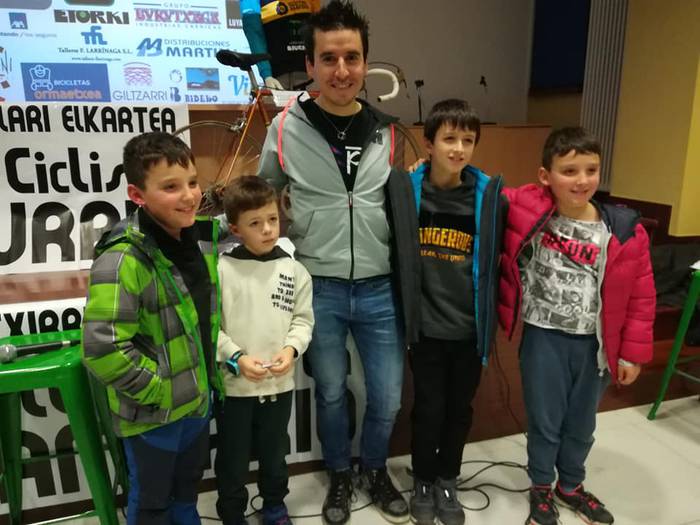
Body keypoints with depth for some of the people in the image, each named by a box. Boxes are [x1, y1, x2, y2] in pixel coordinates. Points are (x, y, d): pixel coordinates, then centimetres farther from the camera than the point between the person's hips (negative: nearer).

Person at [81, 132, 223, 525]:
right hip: (153, 413, -6)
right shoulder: (123, 259, -27)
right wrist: (156, 390, -19)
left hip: (198, 397, 6)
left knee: (188, 489, 28)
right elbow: (102, 349, -28)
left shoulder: (202, 235, -4)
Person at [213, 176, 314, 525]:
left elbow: (303, 320, 0)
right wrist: (236, 358, -19)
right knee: (232, 459, 16)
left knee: (274, 453, 23)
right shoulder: (221, 270, -12)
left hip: (279, 383, 3)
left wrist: (291, 349, -16)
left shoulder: (294, 270, -4)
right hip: (233, 384, -2)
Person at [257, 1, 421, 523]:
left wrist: (406, 261, 12)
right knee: (331, 392, 16)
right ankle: (340, 475, 41)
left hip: (379, 289, 2)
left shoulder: (386, 131, 1)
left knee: (388, 397, 13)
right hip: (318, 290, -2)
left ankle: (375, 468, 42)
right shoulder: (285, 128, -6)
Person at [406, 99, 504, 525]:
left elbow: (496, 258, 5)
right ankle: (423, 481, 35)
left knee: (460, 408, 16)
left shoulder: (489, 193, -4)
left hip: (471, 325, 2)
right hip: (426, 323, -1)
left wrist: (491, 315, 7)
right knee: (428, 407, 12)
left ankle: (448, 481, 39)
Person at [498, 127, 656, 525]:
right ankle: (542, 489, 39)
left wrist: (633, 353, 0)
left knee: (581, 423, 21)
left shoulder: (624, 230, -10)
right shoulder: (526, 209, -13)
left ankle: (571, 486, 47)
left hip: (593, 343, 2)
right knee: (545, 421, 12)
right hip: (544, 338, -2)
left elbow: (641, 296, -3)